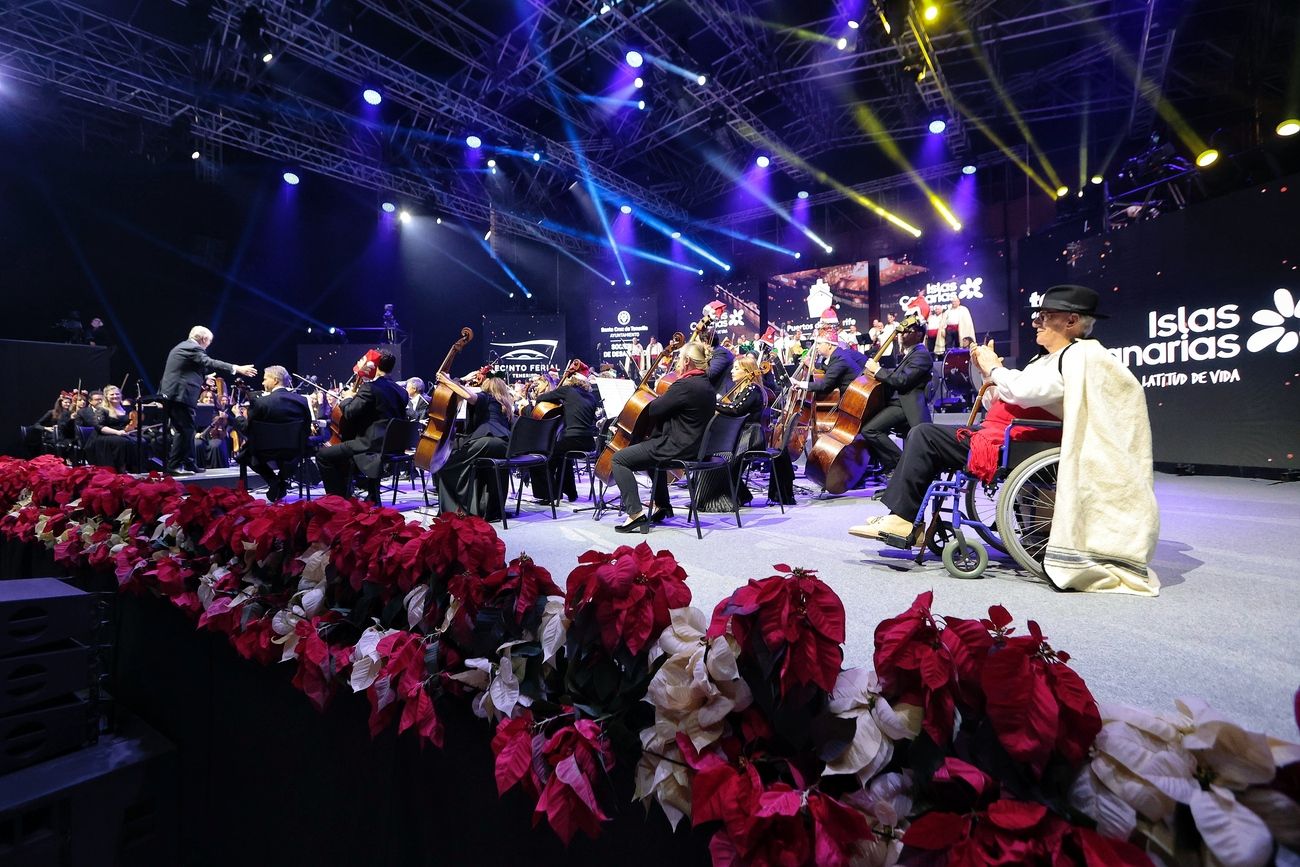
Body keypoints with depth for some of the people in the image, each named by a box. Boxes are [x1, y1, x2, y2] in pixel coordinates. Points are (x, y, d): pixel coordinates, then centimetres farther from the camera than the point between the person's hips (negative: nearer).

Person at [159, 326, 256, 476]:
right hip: (180, 395, -11)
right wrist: (237, 369, -29)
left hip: (171, 394, 11)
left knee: (186, 430, 14)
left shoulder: (181, 347, 21)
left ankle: (189, 464, 18)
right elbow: (210, 363, -24)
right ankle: (174, 466, -4)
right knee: (185, 430, -6)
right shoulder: (194, 348, -10)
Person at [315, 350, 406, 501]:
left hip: (372, 446, -8)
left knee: (323, 456, 1)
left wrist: (347, 398, 6)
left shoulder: (370, 388, -13)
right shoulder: (400, 391, 10)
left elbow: (349, 414, -16)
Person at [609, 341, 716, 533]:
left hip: (678, 448, -10)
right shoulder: (707, 386, 10)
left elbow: (653, 411, -13)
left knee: (619, 459, -3)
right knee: (654, 448, 38)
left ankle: (636, 514, -11)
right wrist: (665, 398, 10)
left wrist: (661, 396, 5)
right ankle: (661, 506, 40)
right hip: (696, 446, 10)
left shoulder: (685, 385, -20)